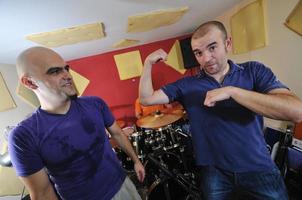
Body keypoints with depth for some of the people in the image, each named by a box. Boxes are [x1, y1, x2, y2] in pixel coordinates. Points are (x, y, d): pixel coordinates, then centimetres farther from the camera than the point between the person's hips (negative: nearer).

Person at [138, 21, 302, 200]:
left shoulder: (254, 71, -5)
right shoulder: (186, 85, -5)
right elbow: (147, 99, -6)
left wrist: (231, 91, -24)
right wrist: (148, 63, -17)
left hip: (259, 169, 1)